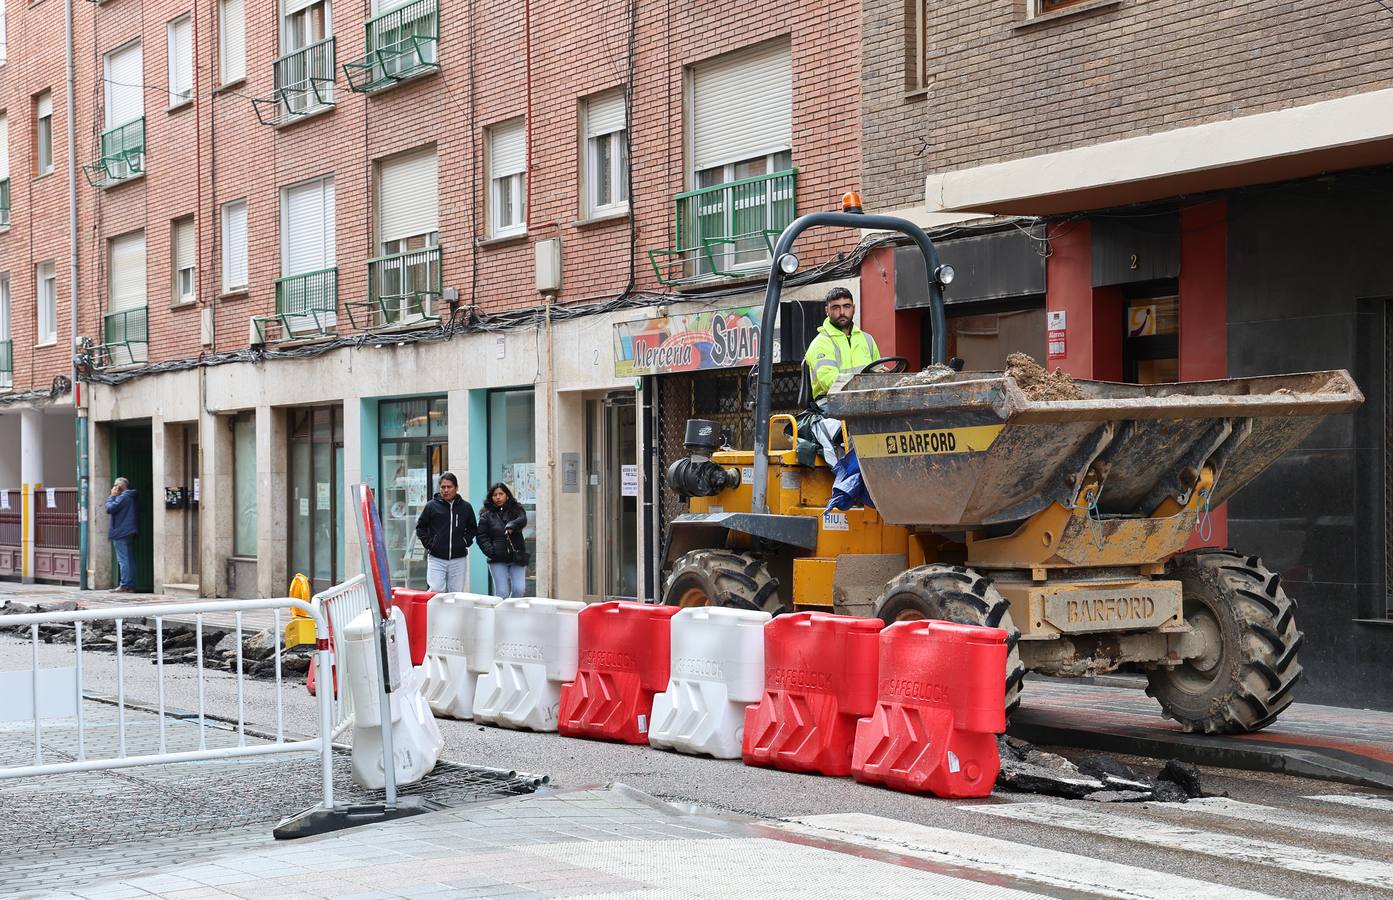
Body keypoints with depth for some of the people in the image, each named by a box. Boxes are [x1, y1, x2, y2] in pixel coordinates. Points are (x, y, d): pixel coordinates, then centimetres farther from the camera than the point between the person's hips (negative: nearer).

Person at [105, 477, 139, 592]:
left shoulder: (123, 497, -12)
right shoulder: (131, 497, 17)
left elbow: (110, 509, -16)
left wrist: (112, 496, -4)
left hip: (121, 533, -9)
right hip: (130, 533, 9)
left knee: (123, 559, -8)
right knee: (130, 560, 10)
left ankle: (125, 585, -9)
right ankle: (131, 585, 11)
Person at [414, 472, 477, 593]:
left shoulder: (466, 507, 6)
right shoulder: (431, 505, 1)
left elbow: (473, 528, 19)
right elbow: (420, 527, 10)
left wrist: (466, 541, 4)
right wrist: (428, 543, -1)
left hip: (458, 559, 2)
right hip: (436, 558, -2)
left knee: (456, 594, 3)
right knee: (436, 591, -11)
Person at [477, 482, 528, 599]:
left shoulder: (517, 510, 10)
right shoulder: (487, 516, 9)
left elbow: (522, 520, -11)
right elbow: (482, 537, 3)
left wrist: (511, 526, -32)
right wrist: (490, 551, -13)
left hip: (517, 558, 1)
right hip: (498, 560, -1)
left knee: (519, 590, -8)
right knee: (502, 592, -7)